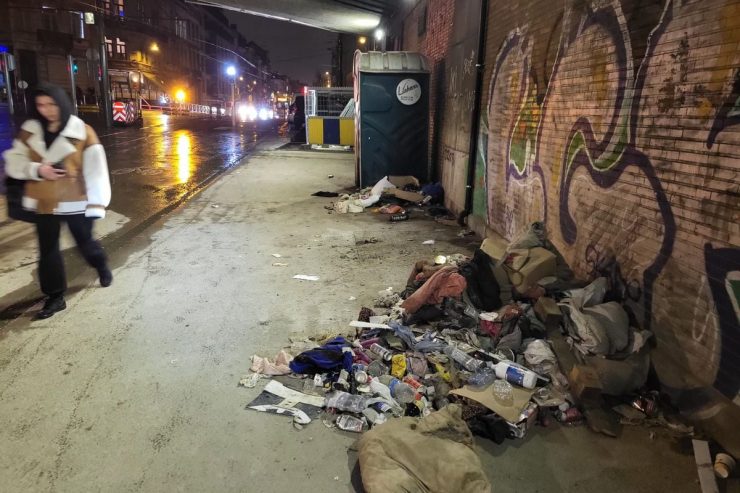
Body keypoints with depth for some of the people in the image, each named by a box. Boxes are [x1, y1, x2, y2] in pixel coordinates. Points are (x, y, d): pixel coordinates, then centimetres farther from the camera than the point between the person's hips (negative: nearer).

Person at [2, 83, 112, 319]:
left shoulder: (82, 132, -9)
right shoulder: (29, 131, 2)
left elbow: (95, 169, -12)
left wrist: (97, 203, -17)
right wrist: (37, 169, -16)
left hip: (76, 202, -3)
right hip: (44, 203, 3)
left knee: (85, 242, 12)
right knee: (48, 250, 7)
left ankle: (102, 267, 45)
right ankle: (55, 297, 20)